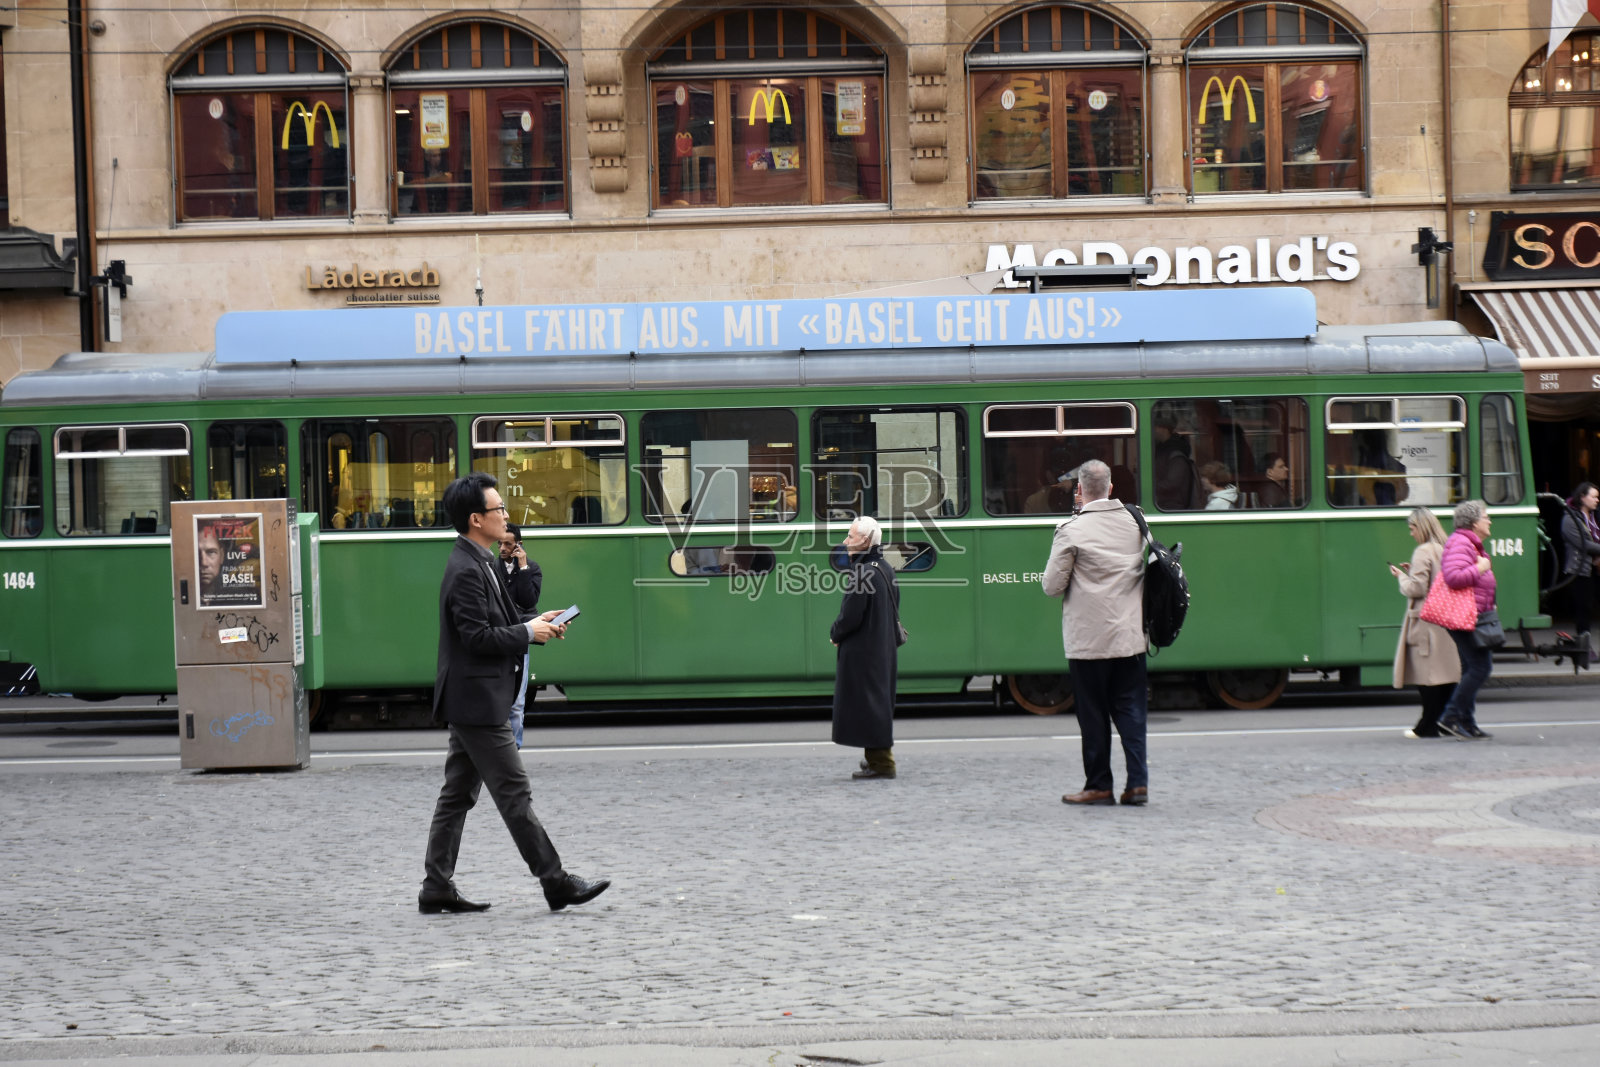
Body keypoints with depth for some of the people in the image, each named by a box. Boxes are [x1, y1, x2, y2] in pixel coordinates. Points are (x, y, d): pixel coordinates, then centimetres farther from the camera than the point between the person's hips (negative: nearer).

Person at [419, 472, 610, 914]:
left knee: (458, 794, 11)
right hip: (478, 699, -11)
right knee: (514, 793, -5)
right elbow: (477, 637, -23)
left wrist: (534, 624, 7)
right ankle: (556, 883, 0)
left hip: (471, 701, 11)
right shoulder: (466, 571, -18)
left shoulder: (480, 564, 14)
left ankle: (437, 889, 14)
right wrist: (529, 633, -13)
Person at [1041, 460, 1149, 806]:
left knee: (1093, 713, 4)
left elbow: (1052, 586, -9)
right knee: (1130, 709, 8)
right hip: (1130, 636, 5)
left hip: (1089, 638, -5)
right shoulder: (1135, 523, 5)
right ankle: (1137, 782, 2)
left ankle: (1099, 785, 9)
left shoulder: (1072, 530, -12)